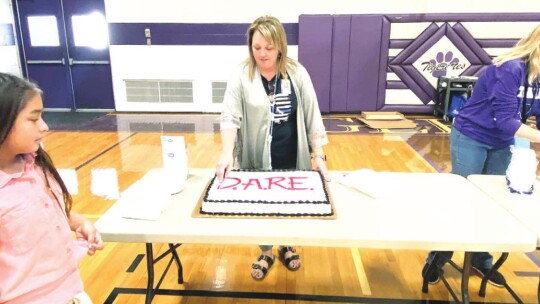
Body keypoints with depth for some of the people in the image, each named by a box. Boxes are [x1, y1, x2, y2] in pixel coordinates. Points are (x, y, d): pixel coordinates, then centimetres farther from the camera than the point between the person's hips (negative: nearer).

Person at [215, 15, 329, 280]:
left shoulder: (297, 73, -4)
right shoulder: (241, 76, -8)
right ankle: (265, 253, 37)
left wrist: (319, 154, -6)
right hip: (256, 159, -1)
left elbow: (311, 116, -3)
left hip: (292, 159, 1)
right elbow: (229, 116, -13)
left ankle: (286, 246, 43)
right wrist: (227, 153, -27)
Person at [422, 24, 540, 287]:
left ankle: (481, 260, 27)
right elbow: (504, 119, -28)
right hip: (471, 139, -7)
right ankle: (436, 259, 16)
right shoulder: (509, 69, -23)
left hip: (502, 144, 7)